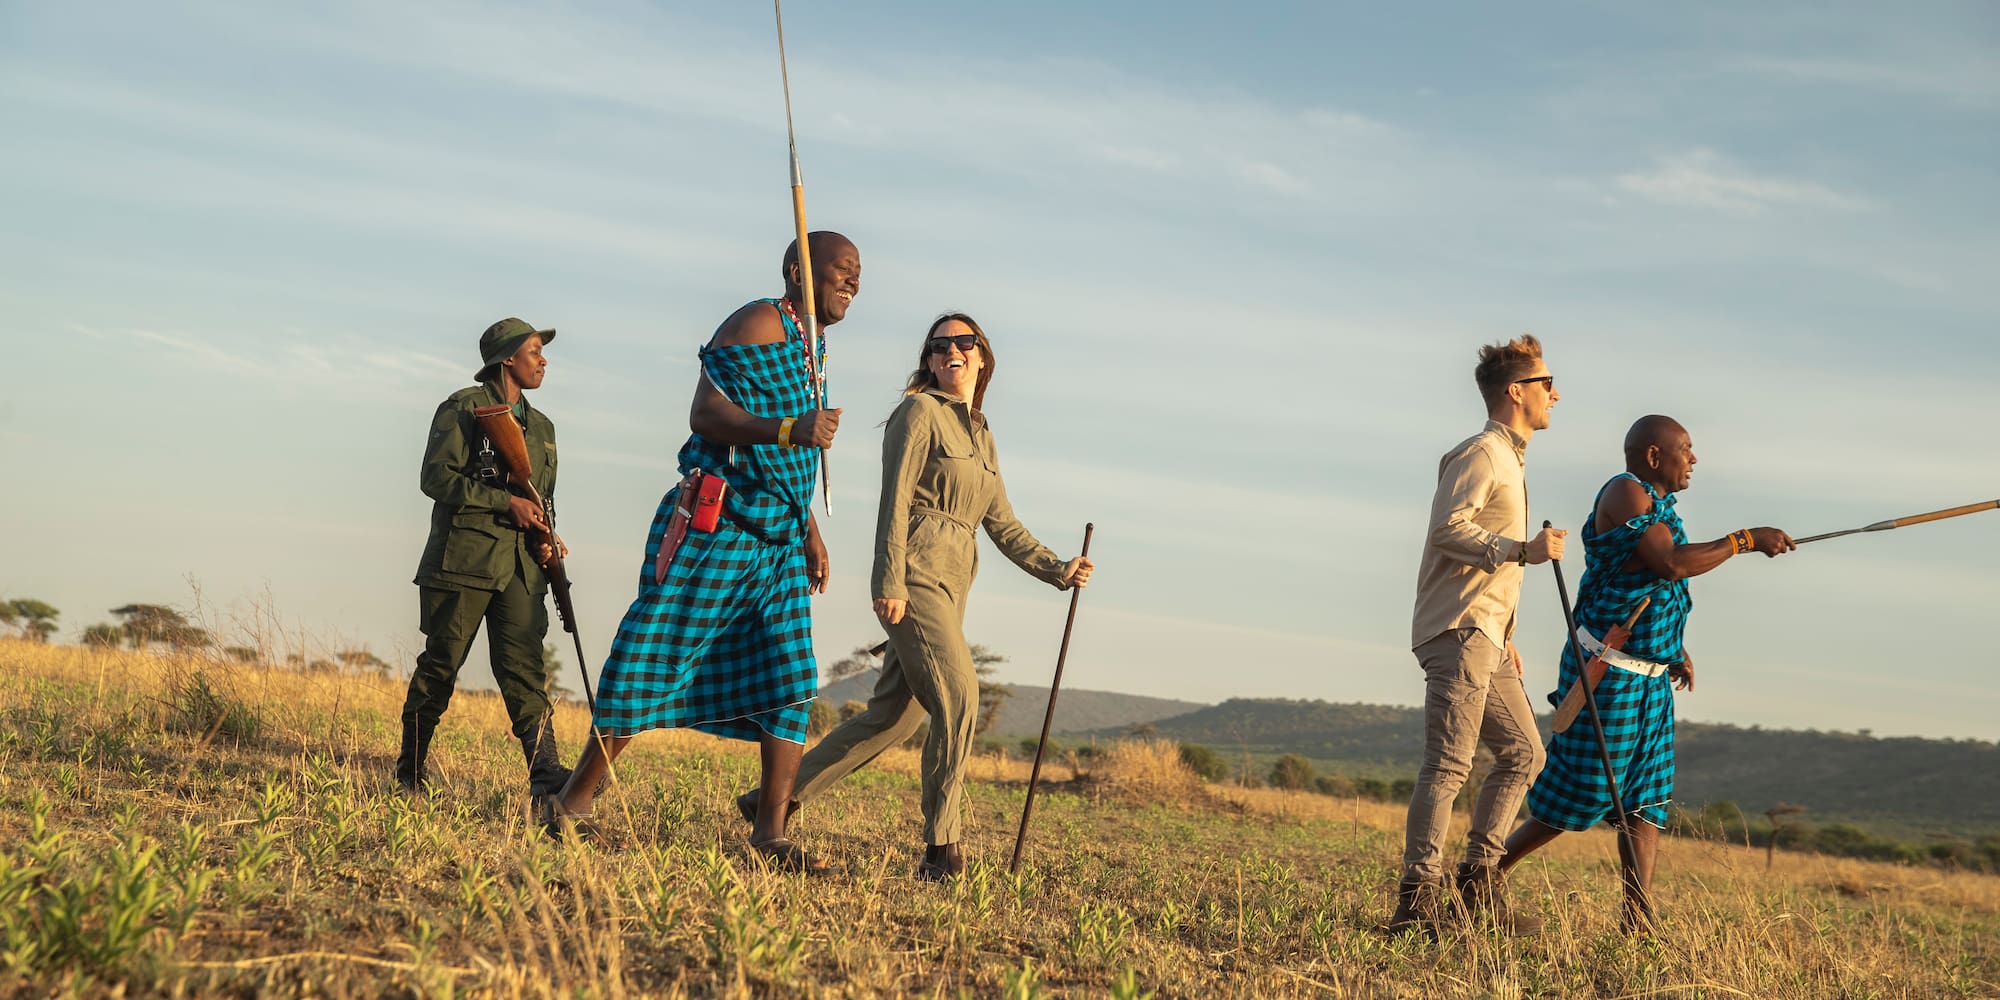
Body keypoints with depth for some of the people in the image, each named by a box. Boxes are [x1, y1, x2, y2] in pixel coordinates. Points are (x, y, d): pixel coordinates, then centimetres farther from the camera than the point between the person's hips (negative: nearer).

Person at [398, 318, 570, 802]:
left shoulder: (540, 427, 20)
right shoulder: (463, 408, -1)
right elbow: (436, 478, -10)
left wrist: (546, 537, 4)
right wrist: (506, 502, -16)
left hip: (519, 564, 5)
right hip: (463, 556, -5)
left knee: (524, 665, -8)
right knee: (440, 665, 0)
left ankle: (545, 771, -18)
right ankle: (409, 773, 12)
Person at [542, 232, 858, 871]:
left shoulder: (807, 347, 21)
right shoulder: (762, 323, -7)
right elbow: (705, 415, -19)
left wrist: (809, 530, 21)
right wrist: (788, 431, -32)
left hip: (778, 542, 9)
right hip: (716, 527, -9)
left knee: (790, 683, 0)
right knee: (651, 659, -5)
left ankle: (771, 834, 1)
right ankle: (575, 802, 3)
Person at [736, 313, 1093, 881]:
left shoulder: (981, 436, 21)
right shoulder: (920, 413, -2)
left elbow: (1003, 526, 22)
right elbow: (895, 501, -10)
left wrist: (1057, 571, 13)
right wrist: (891, 584, -18)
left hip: (950, 586, 8)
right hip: (915, 574, -8)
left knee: (895, 714, 6)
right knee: (959, 698, -17)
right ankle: (940, 845, -11)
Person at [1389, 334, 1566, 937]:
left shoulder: (1509, 459, 25)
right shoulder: (1481, 453, -7)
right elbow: (1448, 527, -21)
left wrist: (1503, 635, 25)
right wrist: (1522, 550, -26)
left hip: (1484, 637, 10)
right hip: (1457, 632, -10)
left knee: (1522, 753, 9)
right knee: (1449, 764, -14)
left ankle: (1476, 882, 11)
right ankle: (1418, 899, -16)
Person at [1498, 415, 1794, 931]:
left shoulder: (1658, 503, 16)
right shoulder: (1625, 492, -13)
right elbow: (1670, 564, -25)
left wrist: (1674, 648, 14)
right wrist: (1745, 539, -18)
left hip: (1650, 677, 9)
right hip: (1607, 672, -9)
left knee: (1647, 800, 4)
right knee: (1583, 793, -4)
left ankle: (1640, 920, 4)